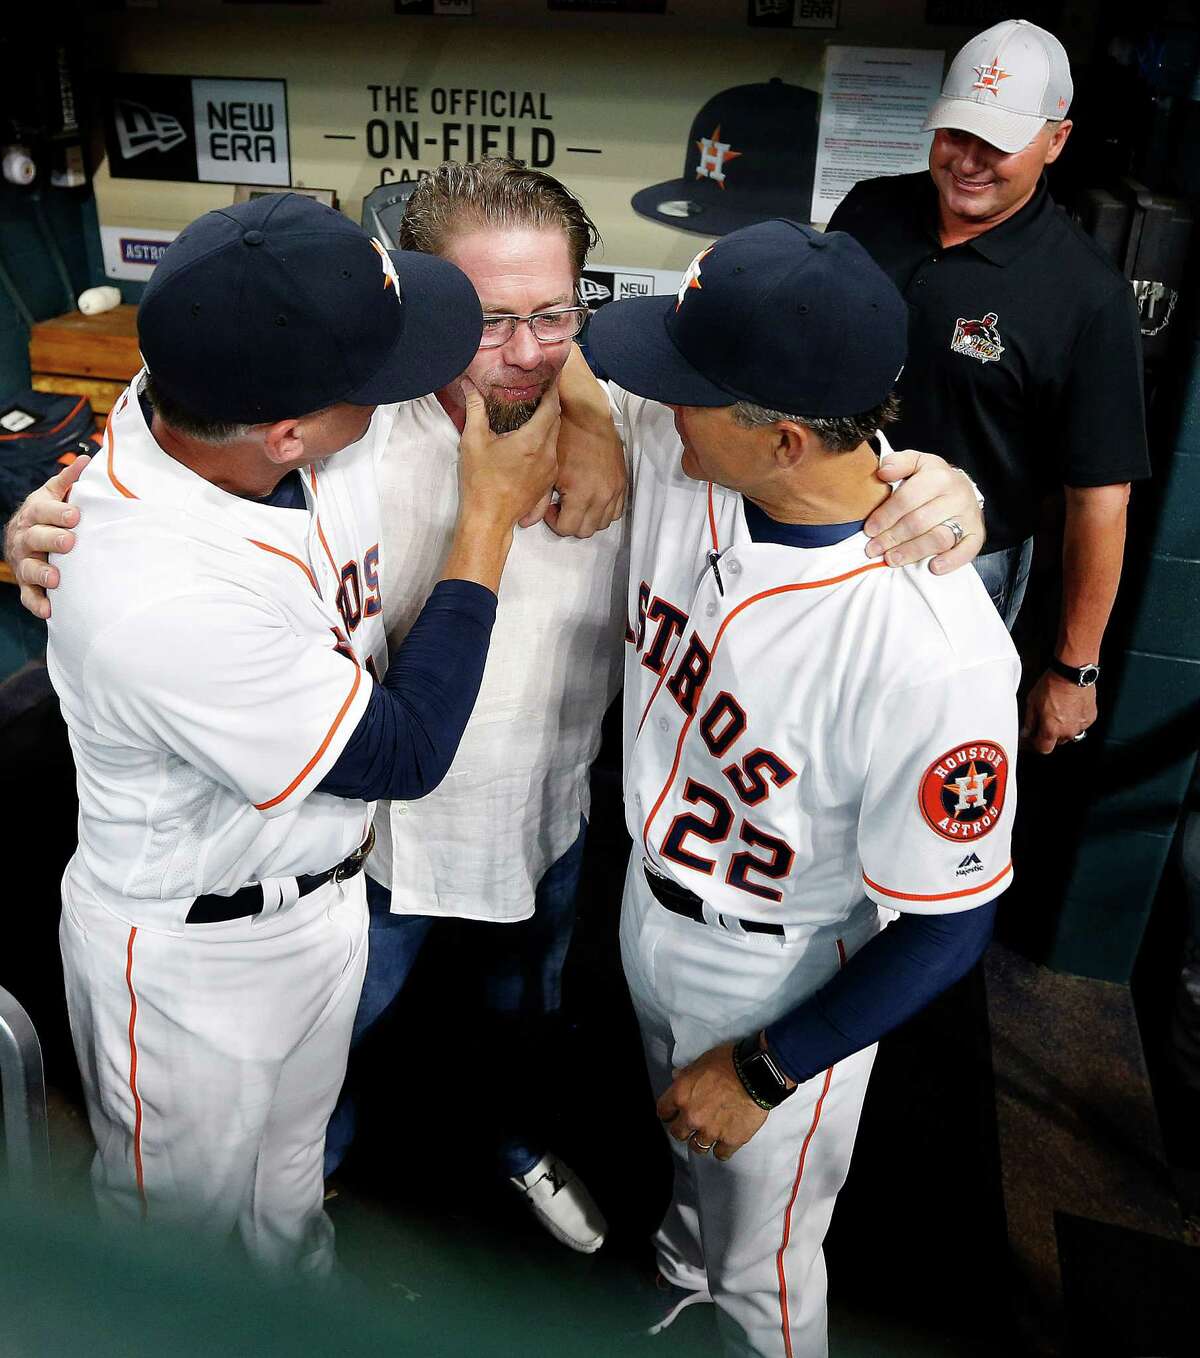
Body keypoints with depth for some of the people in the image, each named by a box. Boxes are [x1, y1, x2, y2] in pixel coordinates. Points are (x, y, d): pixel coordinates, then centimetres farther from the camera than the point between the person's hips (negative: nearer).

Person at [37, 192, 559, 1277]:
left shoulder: (229, 390, -18)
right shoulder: (160, 601, -40)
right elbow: (408, 753, -26)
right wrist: (490, 518, -22)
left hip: (329, 891, 7)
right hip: (193, 954, -7)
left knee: (290, 1178, 34)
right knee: (186, 1219, 24)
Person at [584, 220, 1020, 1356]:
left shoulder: (933, 655, -39)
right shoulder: (674, 448, -21)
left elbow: (950, 925, -25)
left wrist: (766, 1072, -15)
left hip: (783, 991, -6)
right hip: (649, 917, 7)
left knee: (760, 1265, 23)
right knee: (689, 1151, 38)